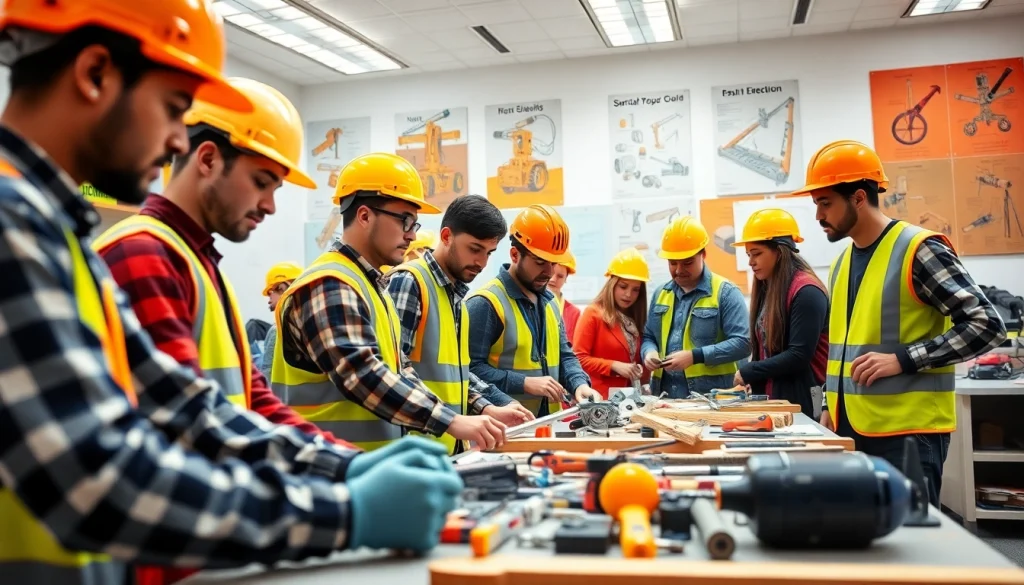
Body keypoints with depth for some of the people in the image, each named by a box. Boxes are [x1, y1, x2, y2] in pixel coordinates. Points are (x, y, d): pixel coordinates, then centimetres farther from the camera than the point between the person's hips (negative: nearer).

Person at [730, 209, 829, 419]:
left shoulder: (806, 292, -13)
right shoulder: (766, 288, 12)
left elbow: (799, 355, -18)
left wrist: (748, 372, -11)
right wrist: (752, 381, -3)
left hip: (801, 401, -7)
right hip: (769, 398, 7)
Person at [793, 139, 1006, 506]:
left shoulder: (919, 250, -11)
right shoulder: (842, 263, 13)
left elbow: (986, 326, -13)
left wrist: (902, 360, -19)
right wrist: (831, 406, 13)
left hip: (908, 432, -7)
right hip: (851, 428, 7)